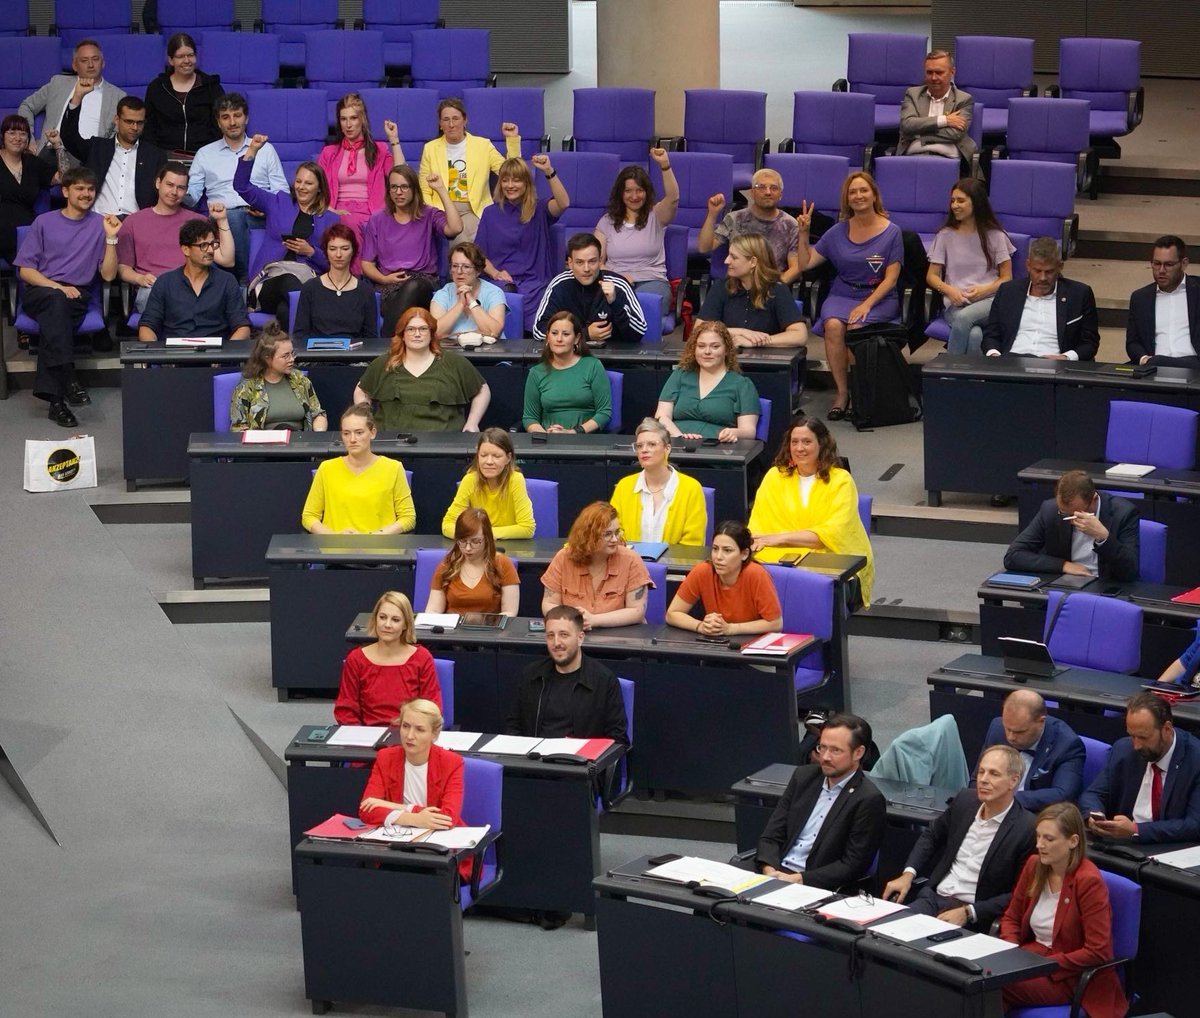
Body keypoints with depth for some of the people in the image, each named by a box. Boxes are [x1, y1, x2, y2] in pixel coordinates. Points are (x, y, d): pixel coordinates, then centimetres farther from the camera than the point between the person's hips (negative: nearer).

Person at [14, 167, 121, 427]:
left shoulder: (100, 224, 12)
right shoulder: (44, 222, 11)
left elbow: (108, 275, 6)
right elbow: (25, 270, 5)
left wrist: (111, 238, -7)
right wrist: (58, 287, -11)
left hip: (77, 295, 0)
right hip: (39, 292, 0)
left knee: (53, 318, -35)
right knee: (56, 301, -38)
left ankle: (53, 396, -39)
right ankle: (67, 379, -48)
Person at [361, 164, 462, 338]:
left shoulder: (429, 215, 13)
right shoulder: (377, 221, 17)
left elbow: (455, 229, -10)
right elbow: (367, 263, 14)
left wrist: (442, 189, -5)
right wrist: (385, 279, -8)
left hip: (423, 280, -1)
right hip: (390, 285, 1)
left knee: (412, 288, -39)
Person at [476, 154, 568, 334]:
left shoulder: (538, 209, 9)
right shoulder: (490, 213, 14)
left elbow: (563, 203, -13)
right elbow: (480, 254, 11)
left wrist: (549, 172, -25)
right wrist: (495, 273, -8)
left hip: (534, 281, -1)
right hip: (501, 281, 1)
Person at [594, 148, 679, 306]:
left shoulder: (655, 216, 10)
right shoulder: (607, 221, 15)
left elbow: (673, 198, -12)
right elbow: (596, 261, 9)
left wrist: (665, 165, -28)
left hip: (652, 282, -1)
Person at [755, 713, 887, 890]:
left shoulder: (869, 800, -8)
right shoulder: (804, 776, 10)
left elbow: (852, 866, -10)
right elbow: (771, 835, 10)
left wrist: (799, 879, -17)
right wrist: (770, 872, -9)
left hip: (818, 888, -6)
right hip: (778, 872, 6)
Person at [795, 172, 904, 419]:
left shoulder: (891, 232, 2)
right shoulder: (838, 232, 10)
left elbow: (891, 278, -3)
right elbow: (805, 263, 11)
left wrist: (867, 305, -16)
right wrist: (803, 234, -2)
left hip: (879, 297, -2)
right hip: (842, 295, 2)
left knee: (856, 327, -34)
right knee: (833, 325, -32)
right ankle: (842, 391, -21)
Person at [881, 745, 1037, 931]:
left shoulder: (1026, 830, -13)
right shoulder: (965, 799, 5)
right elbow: (931, 835, 23)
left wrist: (967, 913, -17)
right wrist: (908, 874, 8)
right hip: (933, 897, 5)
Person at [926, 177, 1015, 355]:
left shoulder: (995, 236, 8)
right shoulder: (945, 235, 11)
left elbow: (1007, 278, 8)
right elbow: (932, 276, 11)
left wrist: (984, 290, -12)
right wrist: (949, 290, -11)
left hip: (989, 300, -1)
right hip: (956, 304, 1)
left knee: (964, 317, -38)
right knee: (973, 335, -36)